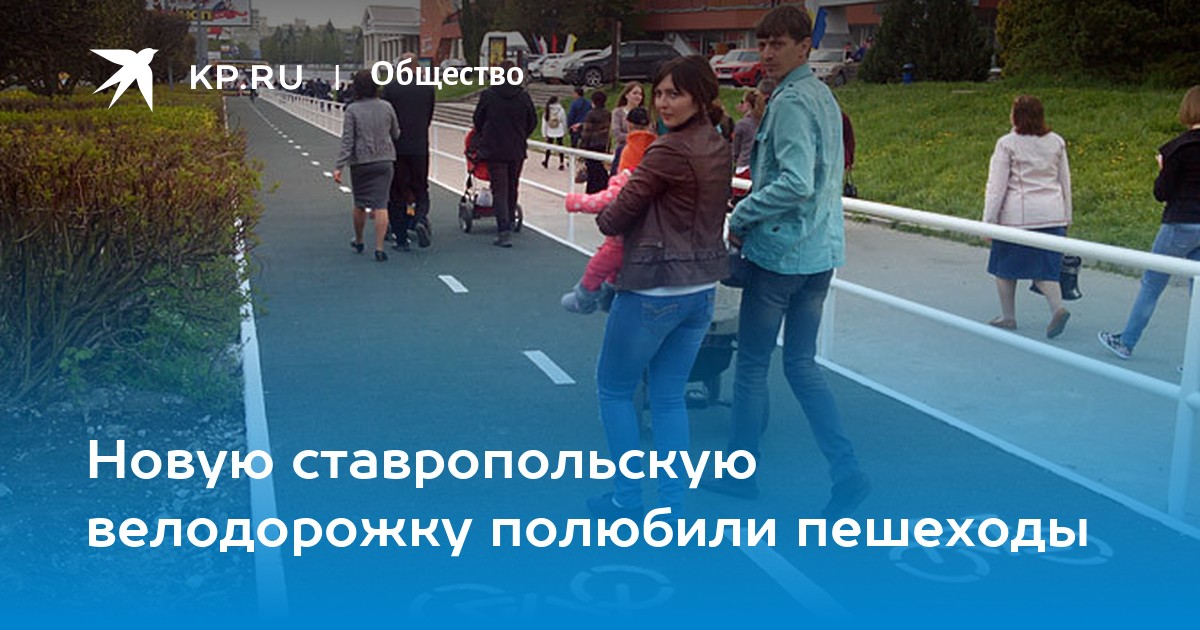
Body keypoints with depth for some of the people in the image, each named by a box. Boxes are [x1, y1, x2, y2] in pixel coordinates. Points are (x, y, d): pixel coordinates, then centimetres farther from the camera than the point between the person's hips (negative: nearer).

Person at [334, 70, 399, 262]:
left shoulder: (352, 110, -8)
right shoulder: (386, 107, 0)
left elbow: (347, 141, -12)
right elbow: (396, 134, 10)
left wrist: (339, 167, -10)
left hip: (360, 163, -1)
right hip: (384, 161, 1)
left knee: (360, 204, 15)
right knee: (380, 204, -3)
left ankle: (358, 241, 33)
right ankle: (379, 248, -9)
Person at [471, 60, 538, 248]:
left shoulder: (487, 95, -6)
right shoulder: (524, 96, -2)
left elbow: (478, 121, 5)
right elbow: (533, 121, 7)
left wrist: (484, 138, 24)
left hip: (494, 150, -2)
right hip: (517, 151, 3)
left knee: (499, 190, -3)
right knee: (512, 189, 16)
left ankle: (504, 232, -14)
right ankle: (508, 225, 26)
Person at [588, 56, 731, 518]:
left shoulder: (670, 151, -18)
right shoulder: (719, 148, 7)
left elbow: (617, 217, -12)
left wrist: (601, 218, 9)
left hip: (654, 289, -8)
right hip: (702, 289, 8)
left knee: (614, 389, 11)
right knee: (669, 397, 15)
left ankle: (627, 500, 16)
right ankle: (672, 503, 18)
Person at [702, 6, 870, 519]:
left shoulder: (790, 100, -16)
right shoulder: (823, 96, 14)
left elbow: (795, 183, -26)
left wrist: (741, 217, -13)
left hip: (780, 251, -9)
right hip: (821, 252, 9)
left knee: (752, 363, 6)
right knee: (801, 363, 13)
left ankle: (740, 474, 19)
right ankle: (847, 473, 7)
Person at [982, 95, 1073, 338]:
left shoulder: (1007, 144, -6)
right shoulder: (1056, 142, 9)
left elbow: (996, 185, -7)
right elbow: (1065, 182, 15)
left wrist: (989, 220, -3)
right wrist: (1065, 218, 23)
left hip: (1017, 215, -4)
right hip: (1051, 215, 4)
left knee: (1004, 266, 11)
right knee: (1044, 268, 8)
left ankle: (1008, 316, 19)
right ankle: (1058, 307, -14)